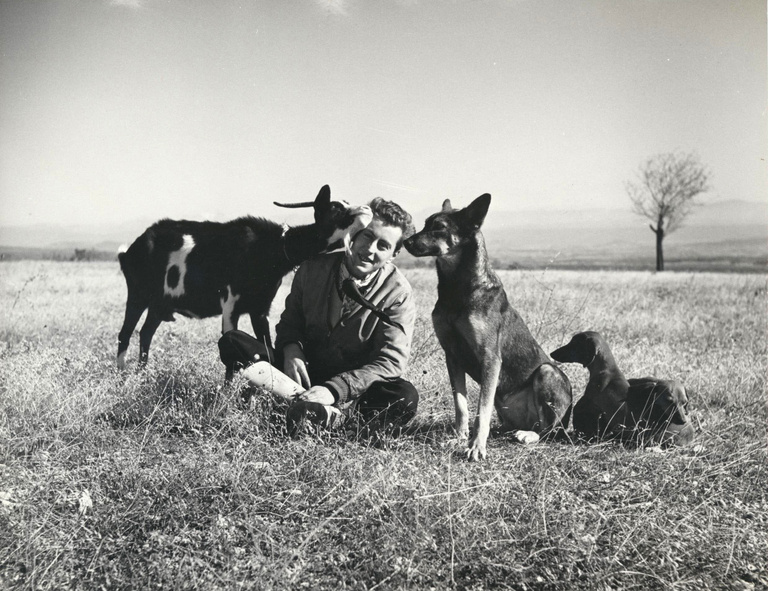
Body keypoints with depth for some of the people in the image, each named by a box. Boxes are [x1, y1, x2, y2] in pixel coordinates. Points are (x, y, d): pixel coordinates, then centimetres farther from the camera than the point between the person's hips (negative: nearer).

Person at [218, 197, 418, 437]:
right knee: (231, 342, -21)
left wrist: (334, 390, -31)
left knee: (405, 397, -33)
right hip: (304, 370, 3)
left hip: (351, 385, -3)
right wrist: (291, 351, -15)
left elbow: (391, 361, -17)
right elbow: (290, 321, 11)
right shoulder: (314, 269, -2)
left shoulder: (398, 294, -11)